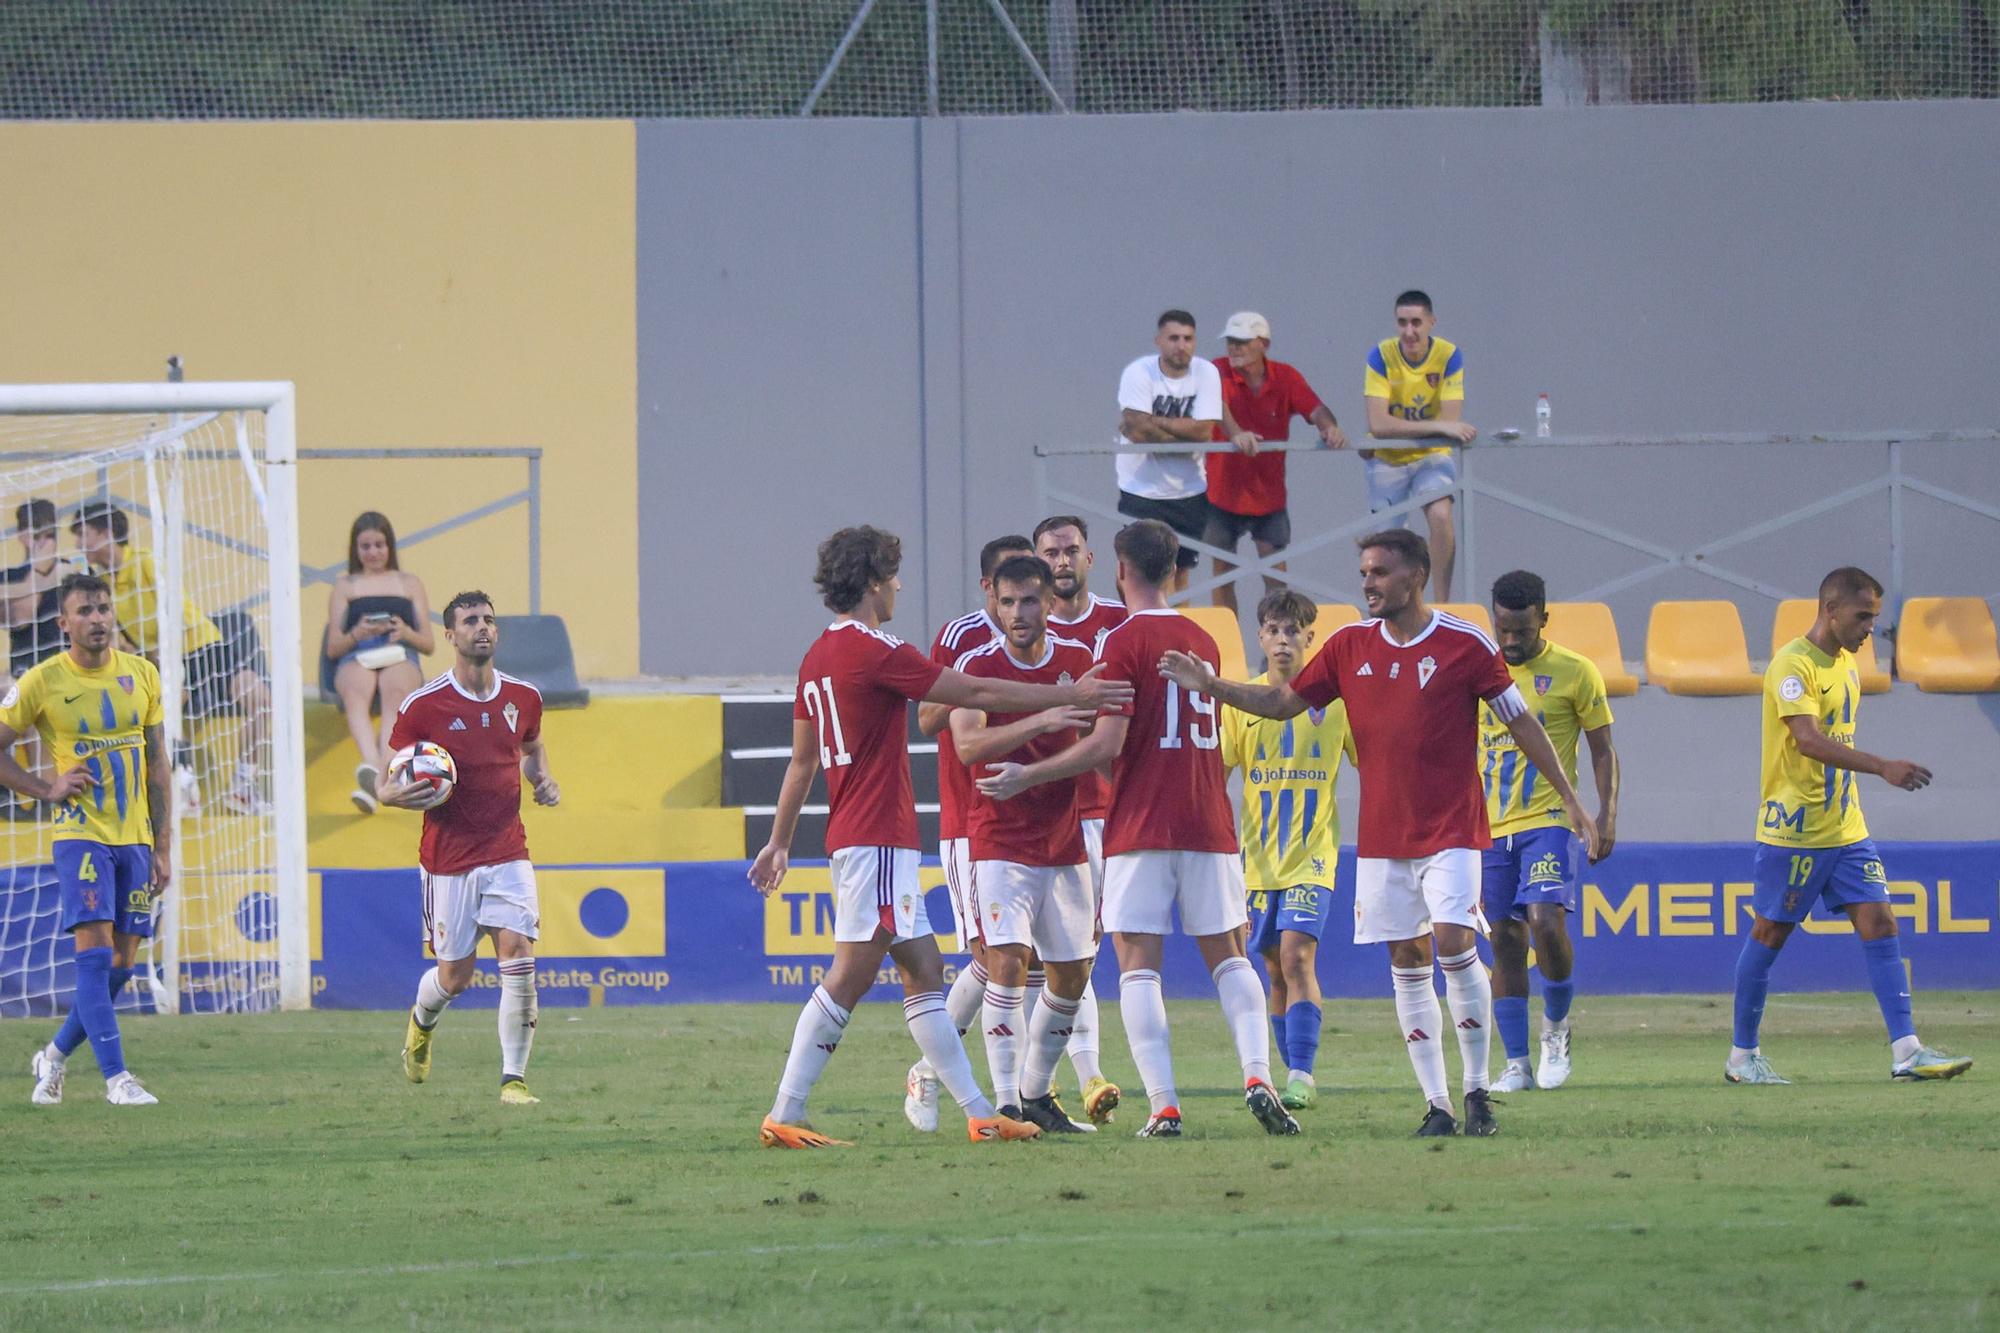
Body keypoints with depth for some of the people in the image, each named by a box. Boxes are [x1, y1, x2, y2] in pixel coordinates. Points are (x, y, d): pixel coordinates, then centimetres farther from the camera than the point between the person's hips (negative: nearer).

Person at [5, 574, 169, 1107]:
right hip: (80, 836, -4)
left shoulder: (141, 675, 5)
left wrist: (163, 847, 8)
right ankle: (116, 1077, -17)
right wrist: (46, 789, -10)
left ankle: (55, 1056, 24)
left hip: (135, 838, 4)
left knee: (121, 964, 5)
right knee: (95, 952, -15)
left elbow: (158, 764, 10)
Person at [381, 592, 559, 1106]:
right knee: (454, 977, 6)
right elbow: (386, 783, 0)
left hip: (508, 852, 2)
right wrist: (393, 794, -24)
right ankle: (422, 1023, 42)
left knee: (519, 959, -15)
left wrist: (543, 779, 5)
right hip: (449, 859, -2)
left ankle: (514, 1078, -9)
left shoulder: (523, 697, 4)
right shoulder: (422, 707, -7)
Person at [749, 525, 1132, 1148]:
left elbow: (802, 760, 21)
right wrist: (1071, 695, -4)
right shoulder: (874, 651, -13)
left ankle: (978, 1112, 10)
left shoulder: (818, 656, 13)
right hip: (877, 838, -10)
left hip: (854, 837, 10)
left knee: (923, 972, 10)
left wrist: (780, 842, 27)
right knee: (850, 978, -10)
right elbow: (976, 695, -11)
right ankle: (784, 1116, -11)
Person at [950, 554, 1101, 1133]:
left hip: (1065, 841, 5)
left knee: (1072, 974, 8)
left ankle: (1037, 1093, 25)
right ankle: (1006, 1103, -18)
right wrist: (1039, 722, -37)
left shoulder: (1077, 659, 3)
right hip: (1000, 841, -5)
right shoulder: (978, 666, -10)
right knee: (1007, 960, -19)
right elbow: (967, 745, -27)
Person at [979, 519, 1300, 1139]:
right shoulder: (1202, 640, 13)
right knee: (1228, 956, 11)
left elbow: (1107, 744, -14)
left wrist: (1027, 777, -4)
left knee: (1138, 965, -1)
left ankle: (1164, 1106, -12)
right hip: (1208, 825, 5)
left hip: (1141, 830, -5)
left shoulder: (1121, 641, -7)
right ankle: (1258, 1076, -10)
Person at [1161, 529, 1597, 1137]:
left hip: (1451, 829, -4)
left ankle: (1477, 1092, -3)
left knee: (1454, 944, -16)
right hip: (1382, 835, 4)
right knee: (1407, 964, 2)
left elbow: (1521, 722, 1)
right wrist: (1210, 686, 1)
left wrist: (1570, 801, 2)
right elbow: (1283, 701, 15)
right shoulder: (1349, 647, 5)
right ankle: (1437, 1106, 6)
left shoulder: (1464, 644, -6)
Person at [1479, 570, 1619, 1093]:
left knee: (1546, 922, -20)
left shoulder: (1575, 673, -1)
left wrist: (1607, 816, -7)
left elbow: (1603, 751, 4)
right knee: (1506, 942, 2)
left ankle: (1556, 1027, 6)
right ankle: (1516, 1065, 6)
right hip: (1490, 828, 4)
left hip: (1549, 820, -4)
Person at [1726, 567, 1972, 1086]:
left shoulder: (1846, 665, 12)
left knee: (1879, 924, -3)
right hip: (1793, 830, -8)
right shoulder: (1793, 664, -15)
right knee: (1769, 935, 3)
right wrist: (1882, 767, -35)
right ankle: (1742, 1057, 14)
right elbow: (1808, 739, -28)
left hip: (1846, 828, 8)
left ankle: (1906, 1052, -8)